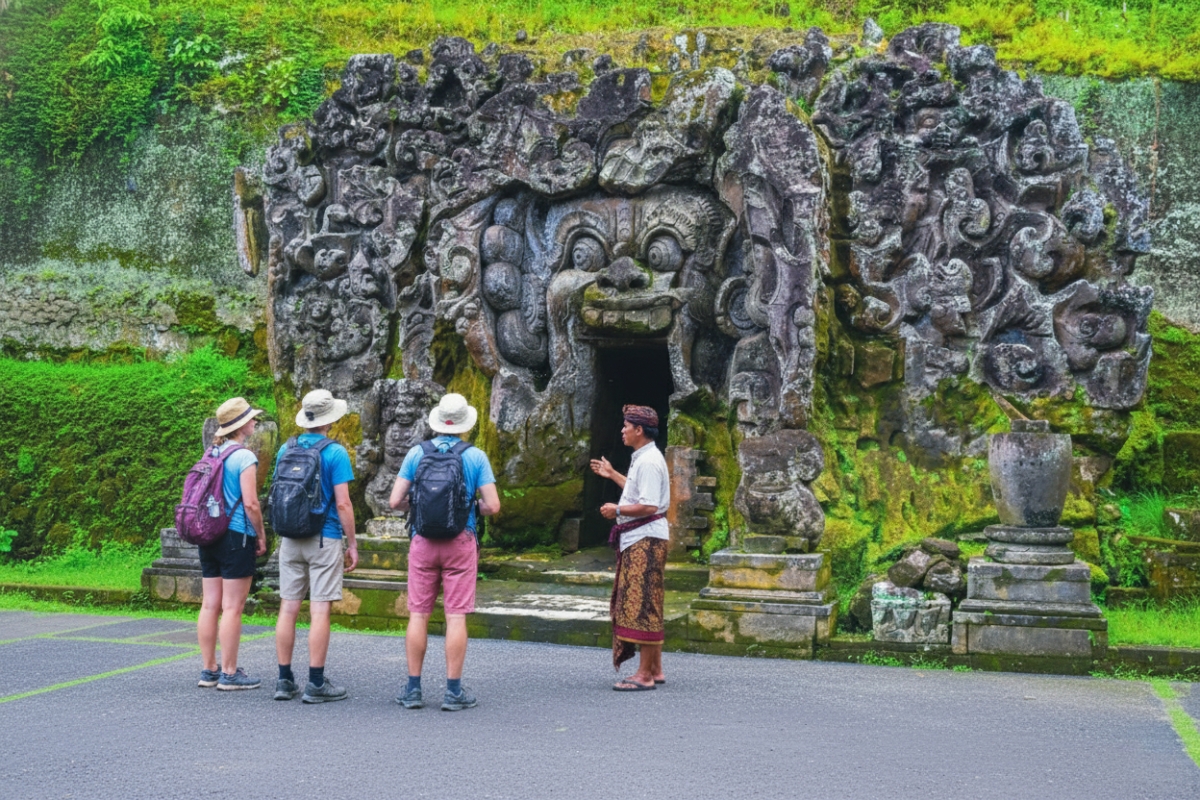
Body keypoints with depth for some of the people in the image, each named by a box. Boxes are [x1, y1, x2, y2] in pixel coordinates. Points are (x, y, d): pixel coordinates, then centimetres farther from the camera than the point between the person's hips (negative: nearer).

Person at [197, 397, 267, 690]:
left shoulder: (212, 454, 11)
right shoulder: (244, 457, -11)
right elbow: (250, 503, -16)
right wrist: (261, 535, -4)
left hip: (209, 535, 7)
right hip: (236, 537, -7)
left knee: (210, 605, 9)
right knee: (232, 607, -3)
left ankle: (209, 671, 15)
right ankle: (229, 674, 0)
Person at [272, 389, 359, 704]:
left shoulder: (285, 450, 7)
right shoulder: (335, 453, -10)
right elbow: (343, 503, -13)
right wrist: (352, 544, -5)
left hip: (290, 539, 5)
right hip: (324, 539, -5)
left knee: (288, 608, 7)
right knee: (319, 611, -3)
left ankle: (285, 680, 10)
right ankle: (316, 683, -1)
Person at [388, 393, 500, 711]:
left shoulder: (416, 453, 1)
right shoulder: (475, 456, -2)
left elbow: (395, 501, -1)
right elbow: (493, 506, -5)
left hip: (423, 542, 1)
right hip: (460, 542, -1)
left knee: (418, 615, 6)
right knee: (456, 616, 0)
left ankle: (413, 688, 9)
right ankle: (453, 691, 1)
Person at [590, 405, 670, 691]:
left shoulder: (648, 461, -17)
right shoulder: (643, 458, 17)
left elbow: (649, 506, -24)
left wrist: (617, 510, -13)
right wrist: (612, 474, 36)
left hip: (645, 539, -11)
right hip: (637, 538, 11)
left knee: (641, 604, -8)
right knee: (646, 605, 14)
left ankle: (644, 674, -5)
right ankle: (655, 669, 20)